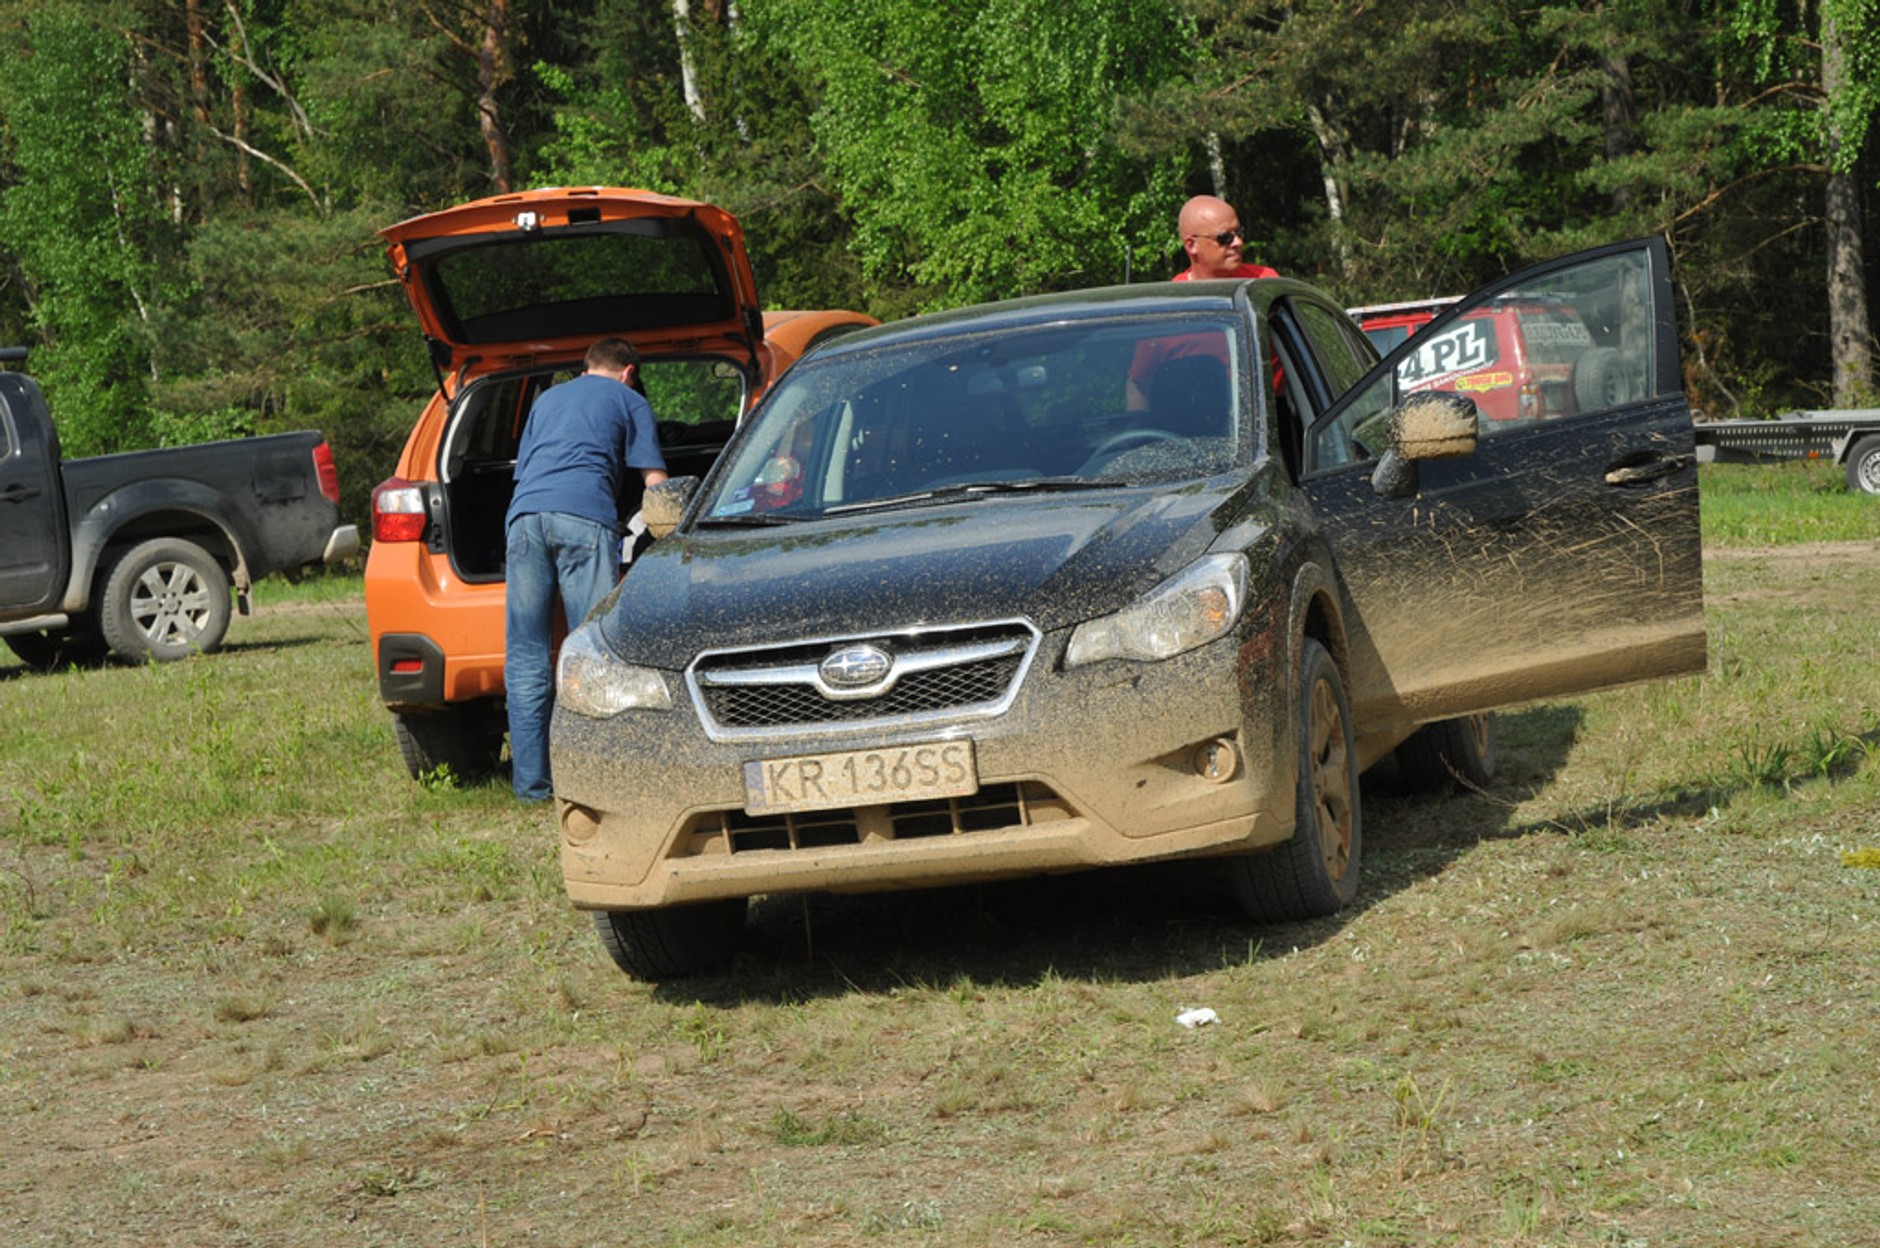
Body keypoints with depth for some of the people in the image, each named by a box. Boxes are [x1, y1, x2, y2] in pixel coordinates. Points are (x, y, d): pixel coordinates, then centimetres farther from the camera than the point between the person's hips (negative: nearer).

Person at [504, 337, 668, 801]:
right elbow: (655, 480, 17)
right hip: (584, 516, -4)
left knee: (525, 658, 4)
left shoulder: (546, 399, 35)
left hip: (524, 513, 4)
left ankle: (531, 781, 3)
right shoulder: (628, 400, 22)